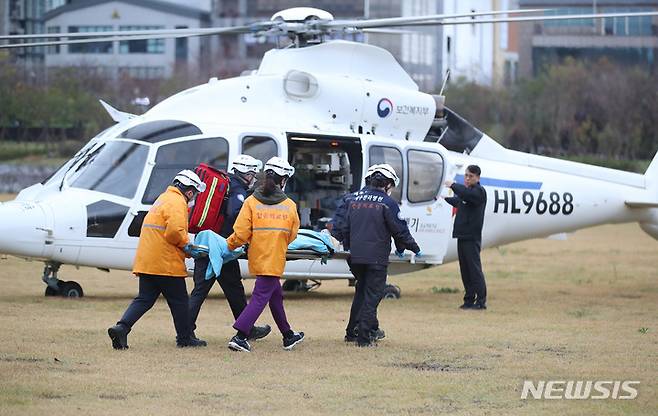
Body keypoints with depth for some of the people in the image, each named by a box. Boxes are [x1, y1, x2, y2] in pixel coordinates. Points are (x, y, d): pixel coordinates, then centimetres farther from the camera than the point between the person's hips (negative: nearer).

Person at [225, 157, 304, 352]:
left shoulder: (251, 202, -4)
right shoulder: (289, 205, -4)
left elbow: (241, 234, -10)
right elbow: (291, 235, 5)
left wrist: (229, 246, 7)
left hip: (258, 256, 3)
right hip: (275, 260, -3)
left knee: (276, 296, 19)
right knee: (260, 297, -3)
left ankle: (288, 336, 32)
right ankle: (239, 337, -14)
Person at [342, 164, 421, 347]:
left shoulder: (356, 199, 11)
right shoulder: (387, 203, -9)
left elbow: (346, 228, 19)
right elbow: (400, 230, -7)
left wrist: (348, 248, 32)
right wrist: (414, 249, 8)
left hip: (355, 256, 6)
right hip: (376, 257, -6)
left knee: (361, 292, 21)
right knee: (372, 295, -1)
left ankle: (353, 331, 23)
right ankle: (364, 337, -3)